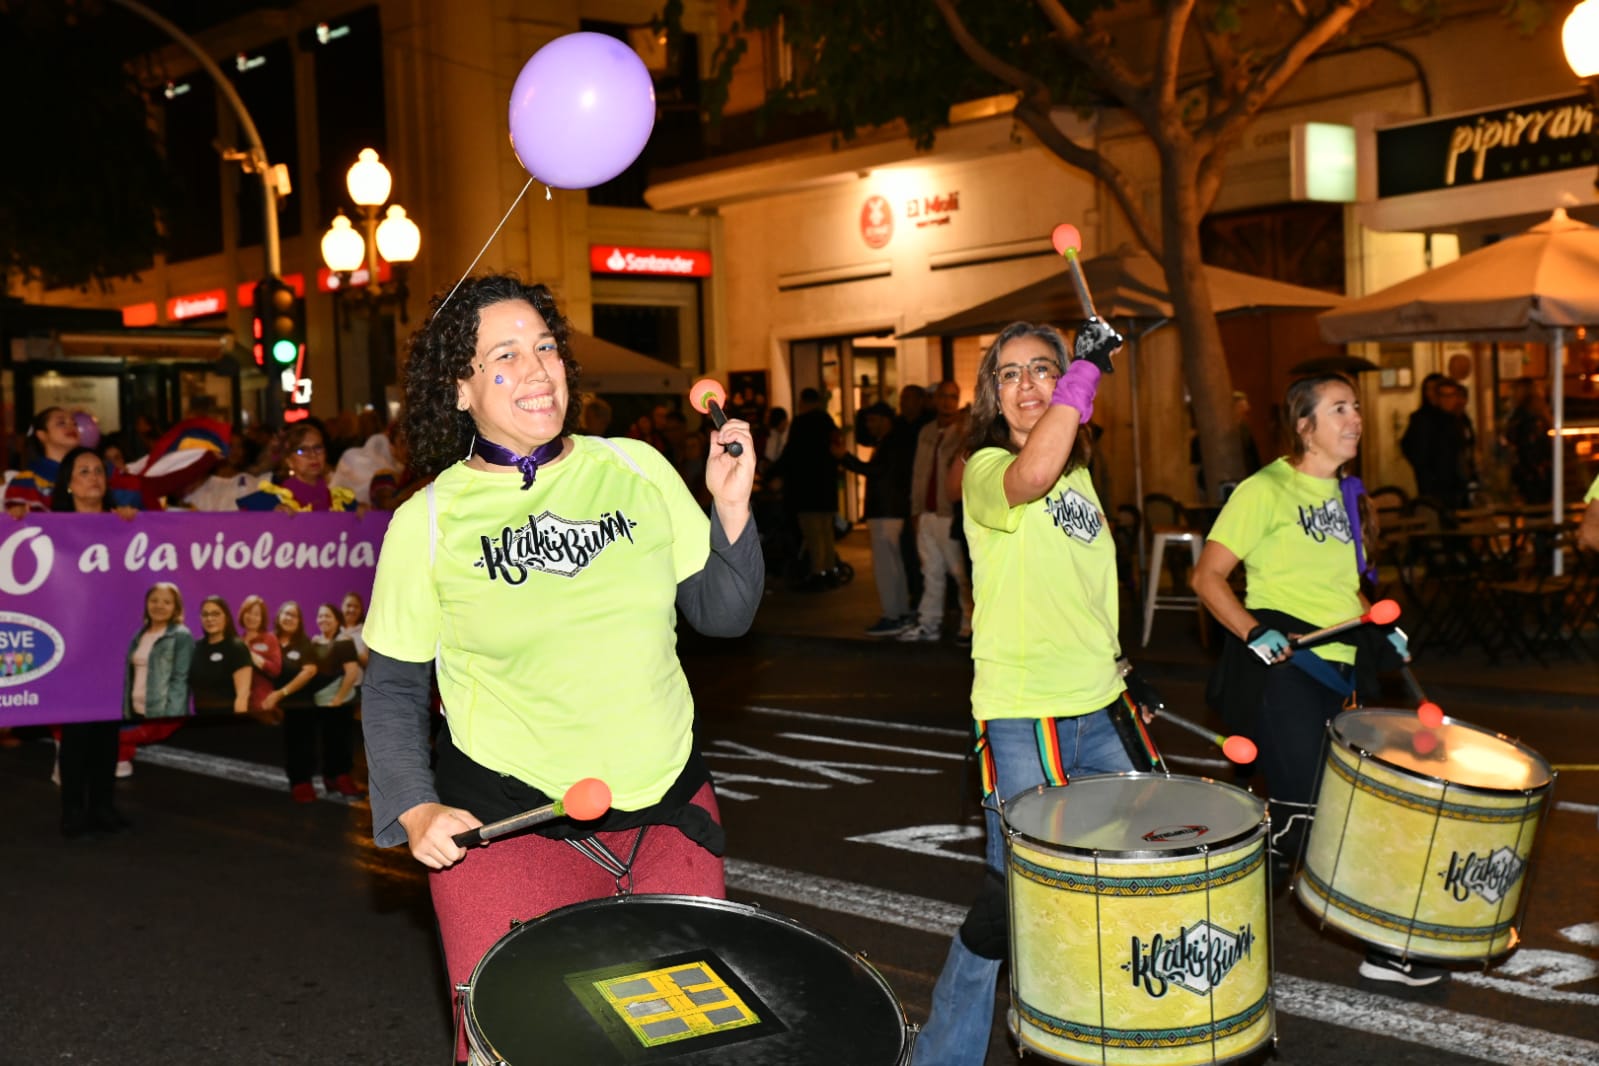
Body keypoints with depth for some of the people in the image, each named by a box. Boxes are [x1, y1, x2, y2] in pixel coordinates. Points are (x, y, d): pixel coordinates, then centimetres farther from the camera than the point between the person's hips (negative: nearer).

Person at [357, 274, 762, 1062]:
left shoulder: (636, 469, 1)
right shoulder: (428, 521, -5)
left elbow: (725, 615, 6)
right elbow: (393, 687, 2)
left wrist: (731, 507, -8)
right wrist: (415, 808, -10)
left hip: (670, 806, 3)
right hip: (507, 820, -3)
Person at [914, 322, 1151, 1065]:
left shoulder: (1079, 476, 15)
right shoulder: (985, 469, -9)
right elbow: (1031, 476, -35)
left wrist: (1117, 679, 18)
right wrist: (1086, 372, -28)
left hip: (1096, 711, 8)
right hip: (1021, 717, -7)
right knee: (1012, 899, -6)